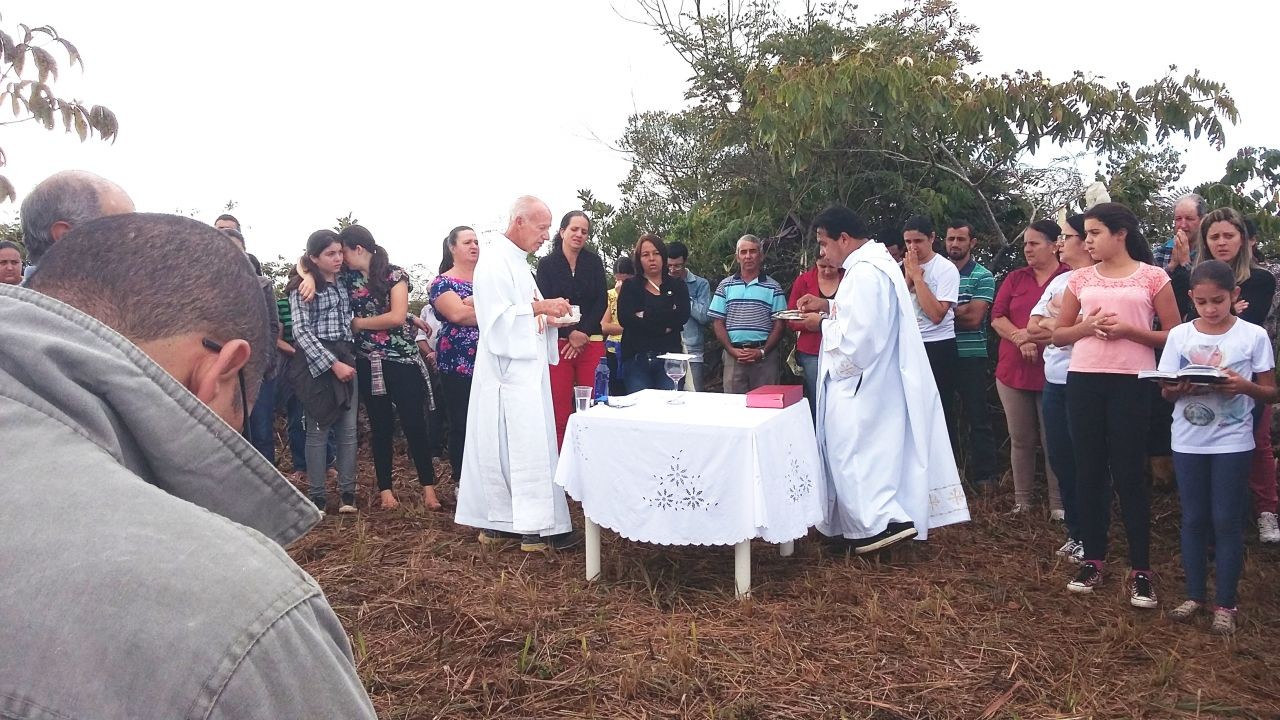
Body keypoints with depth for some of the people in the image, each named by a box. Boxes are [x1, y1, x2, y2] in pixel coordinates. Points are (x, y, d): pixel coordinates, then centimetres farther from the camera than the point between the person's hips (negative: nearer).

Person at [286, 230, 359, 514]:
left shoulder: (343, 283, 13)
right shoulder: (302, 287, -3)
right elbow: (301, 331, -11)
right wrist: (333, 364, -18)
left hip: (346, 360, 5)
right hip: (317, 364, -5)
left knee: (348, 430, 3)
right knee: (318, 431, 0)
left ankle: (347, 491, 9)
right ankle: (317, 495, 8)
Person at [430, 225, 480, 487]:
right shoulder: (442, 283, 1)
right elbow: (457, 314, -17)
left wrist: (474, 303, -16)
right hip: (459, 366, -4)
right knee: (462, 426, 2)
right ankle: (462, 485, 15)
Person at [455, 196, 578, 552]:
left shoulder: (516, 260, 18)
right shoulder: (494, 260, -13)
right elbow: (496, 319, -20)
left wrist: (547, 315, 6)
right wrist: (539, 308, -19)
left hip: (524, 369, 10)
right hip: (508, 372, -10)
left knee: (502, 449, 11)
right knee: (528, 446, -8)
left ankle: (495, 524, 17)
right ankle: (538, 528, -2)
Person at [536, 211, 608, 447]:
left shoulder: (594, 262, 11)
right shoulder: (547, 264, 6)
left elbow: (602, 301, 6)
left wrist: (583, 333, -5)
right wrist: (570, 334, -8)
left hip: (591, 341, 2)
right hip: (558, 341, -1)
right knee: (560, 411, -4)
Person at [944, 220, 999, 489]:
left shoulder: (983, 276, -2)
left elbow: (973, 318, -12)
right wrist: (959, 311, -15)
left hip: (970, 356, -4)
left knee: (978, 417, 2)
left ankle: (983, 475, 10)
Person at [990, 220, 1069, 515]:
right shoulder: (1015, 278, 11)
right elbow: (997, 317, 4)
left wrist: (1032, 334, -15)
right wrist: (1020, 338, -12)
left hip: (1052, 371, -4)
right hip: (1013, 370, 4)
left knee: (1054, 440, 2)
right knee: (1020, 439, 10)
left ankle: (1058, 505, 10)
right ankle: (1021, 501, 19)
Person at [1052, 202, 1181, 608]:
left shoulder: (1153, 277, 1)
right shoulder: (1080, 278, 9)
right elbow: (1058, 335, 13)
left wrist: (1128, 330, -13)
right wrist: (1088, 326, -6)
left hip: (1132, 382, -3)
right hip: (1083, 380, 4)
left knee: (1129, 474, -2)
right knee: (1089, 471, 8)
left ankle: (1141, 570, 10)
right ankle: (1093, 559, 20)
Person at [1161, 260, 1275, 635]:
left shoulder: (1254, 335, -4)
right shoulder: (1180, 335, 0)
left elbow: (1270, 393, -1)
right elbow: (1166, 391, 3)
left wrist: (1245, 386, -22)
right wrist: (1181, 389, -19)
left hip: (1232, 442, -2)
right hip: (1188, 441, 2)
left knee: (1226, 521, 2)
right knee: (1193, 519, 10)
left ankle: (1225, 604, 14)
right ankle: (1195, 595, 22)